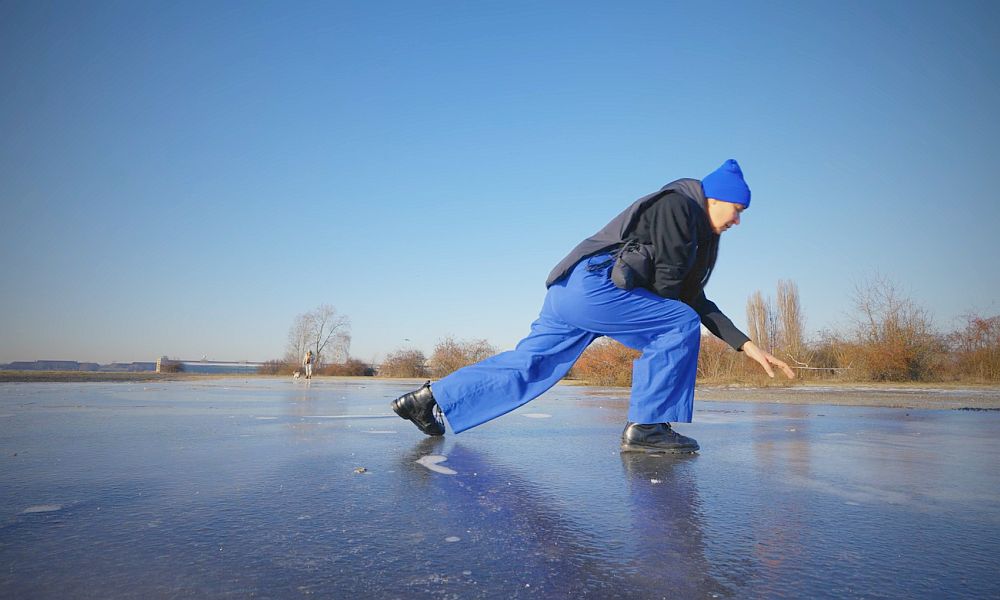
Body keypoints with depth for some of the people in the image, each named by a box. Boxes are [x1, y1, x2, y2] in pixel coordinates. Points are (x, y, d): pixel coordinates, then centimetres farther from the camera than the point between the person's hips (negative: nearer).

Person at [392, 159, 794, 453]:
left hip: (568, 291, 10)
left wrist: (746, 345, 22)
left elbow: (694, 300, 26)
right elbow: (666, 281, -10)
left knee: (526, 367, 13)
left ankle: (429, 399, 17)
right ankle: (646, 427, -6)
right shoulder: (678, 203, -2)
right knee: (679, 327, -7)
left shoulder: (697, 235, 27)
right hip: (591, 286, -10)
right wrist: (662, 321, 8)